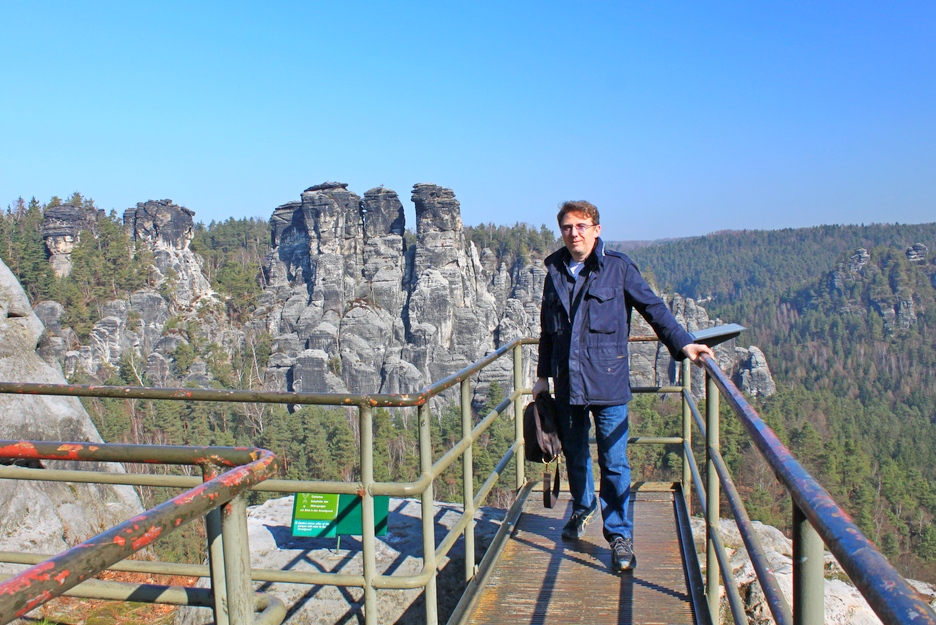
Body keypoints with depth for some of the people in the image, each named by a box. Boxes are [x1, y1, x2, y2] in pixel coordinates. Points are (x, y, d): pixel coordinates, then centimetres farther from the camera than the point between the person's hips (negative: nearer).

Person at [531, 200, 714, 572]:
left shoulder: (618, 267, -3)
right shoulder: (555, 272, 9)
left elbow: (652, 307, -5)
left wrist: (683, 343, -18)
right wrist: (543, 375, 19)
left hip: (607, 381, -4)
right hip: (566, 384, 4)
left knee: (613, 461, -3)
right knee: (574, 454, 18)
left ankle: (620, 536, 9)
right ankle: (582, 508, 42)